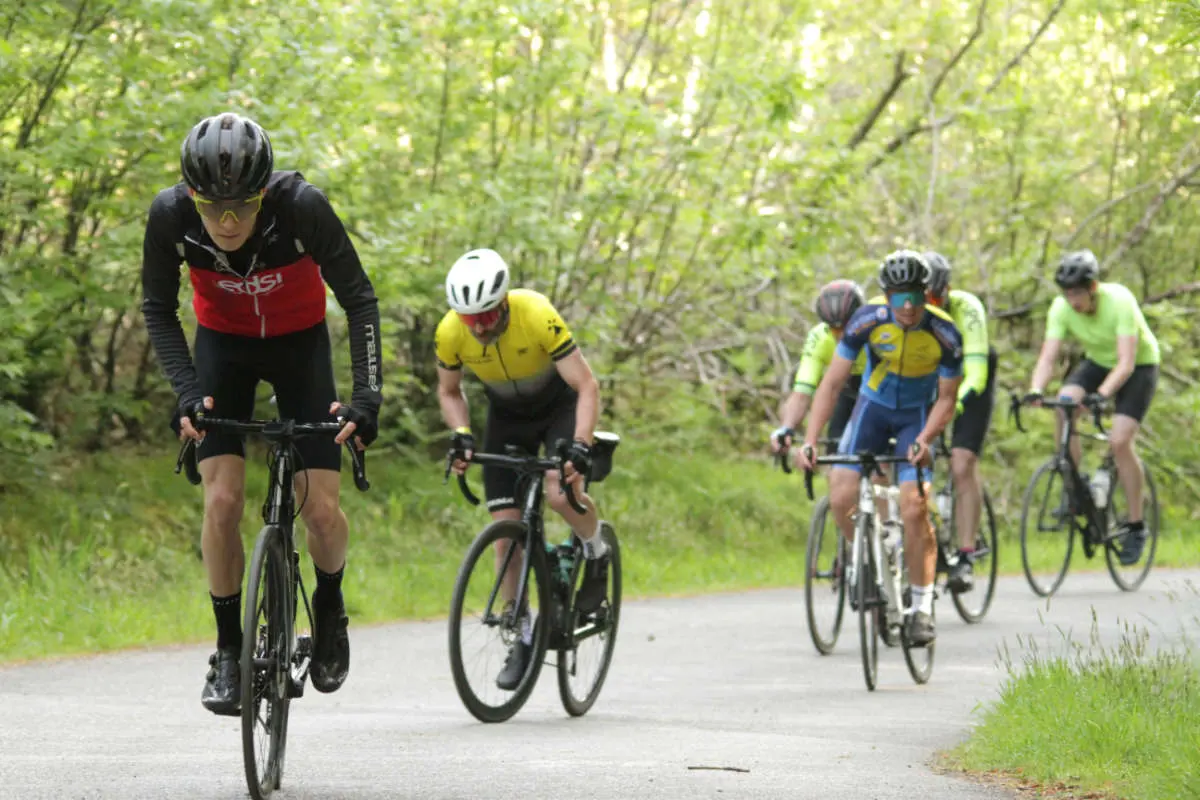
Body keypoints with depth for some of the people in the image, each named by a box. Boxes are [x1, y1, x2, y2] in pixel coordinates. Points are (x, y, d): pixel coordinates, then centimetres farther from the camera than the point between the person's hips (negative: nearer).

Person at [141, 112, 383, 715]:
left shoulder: (302, 207, -33)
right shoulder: (170, 216, -28)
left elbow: (359, 299, -21)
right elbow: (158, 311, -11)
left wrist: (366, 395, -29)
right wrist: (186, 393, -24)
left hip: (300, 344, -1)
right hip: (223, 344, 1)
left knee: (321, 511, -10)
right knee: (222, 500, -14)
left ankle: (329, 604, 22)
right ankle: (229, 652, 2)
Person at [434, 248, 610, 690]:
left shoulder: (537, 316, -34)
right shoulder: (450, 333, -23)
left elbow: (587, 386, -31)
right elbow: (449, 392, -3)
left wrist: (580, 446, -44)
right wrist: (461, 433, -22)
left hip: (558, 403, -3)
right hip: (506, 415, 3)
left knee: (561, 494, -30)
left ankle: (596, 550, 4)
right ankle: (521, 633, 9)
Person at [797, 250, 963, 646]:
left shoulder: (944, 334, -23)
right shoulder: (868, 320, -22)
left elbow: (946, 398, -13)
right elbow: (832, 383, -18)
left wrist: (924, 439, -31)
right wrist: (809, 440, -27)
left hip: (918, 415, -2)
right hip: (873, 407, 2)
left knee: (914, 507, -20)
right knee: (841, 497, -17)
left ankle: (922, 607, -9)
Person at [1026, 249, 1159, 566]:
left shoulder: (1120, 301, -33)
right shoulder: (1061, 308, -20)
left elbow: (1126, 362, -38)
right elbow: (1048, 357, -24)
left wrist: (1102, 395, -53)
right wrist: (1035, 391, -44)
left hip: (1139, 366, -4)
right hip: (1097, 362, 4)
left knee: (1119, 441, -19)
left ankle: (1136, 526, -4)